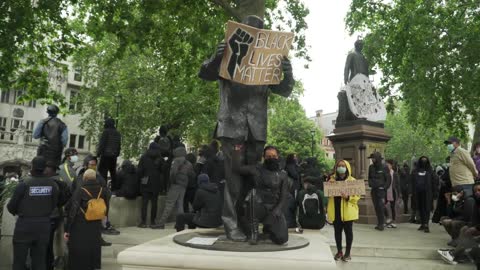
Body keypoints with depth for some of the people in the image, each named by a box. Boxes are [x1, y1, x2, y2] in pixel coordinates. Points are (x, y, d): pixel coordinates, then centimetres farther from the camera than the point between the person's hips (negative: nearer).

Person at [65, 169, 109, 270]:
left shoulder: (80, 190, -14)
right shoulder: (103, 190, -2)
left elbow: (72, 212, -12)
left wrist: (67, 230, -7)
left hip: (80, 229, -4)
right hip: (96, 229, 4)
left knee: (78, 256, 8)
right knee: (93, 252, 16)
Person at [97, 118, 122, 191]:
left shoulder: (106, 131, -8)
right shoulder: (118, 133, 12)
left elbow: (102, 143, -11)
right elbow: (119, 145, 15)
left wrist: (98, 153, -8)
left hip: (106, 155, -7)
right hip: (114, 155, 7)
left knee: (103, 171, -4)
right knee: (113, 171, 14)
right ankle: (115, 187, 16)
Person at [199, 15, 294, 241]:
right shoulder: (228, 57, 8)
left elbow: (284, 91, 13)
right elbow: (205, 74, 5)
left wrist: (287, 72, -9)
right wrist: (217, 57, -16)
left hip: (256, 129, 3)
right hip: (232, 126, -3)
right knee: (234, 178, -5)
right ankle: (231, 225, 3)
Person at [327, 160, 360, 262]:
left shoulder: (352, 180, -3)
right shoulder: (332, 179, 9)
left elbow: (357, 195, -6)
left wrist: (348, 197, -24)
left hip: (347, 210, -3)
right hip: (335, 210, 3)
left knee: (348, 231, 5)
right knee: (337, 231, 10)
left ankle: (347, 253, 17)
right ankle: (339, 251, 23)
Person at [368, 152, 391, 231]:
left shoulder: (384, 168, -6)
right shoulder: (371, 167, 9)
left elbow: (388, 179, -3)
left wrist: (384, 187, -9)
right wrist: (370, 183, 5)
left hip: (381, 190, -5)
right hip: (374, 190, 5)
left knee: (381, 207, -11)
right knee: (376, 207, 7)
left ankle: (381, 224, -7)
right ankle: (379, 223, 16)